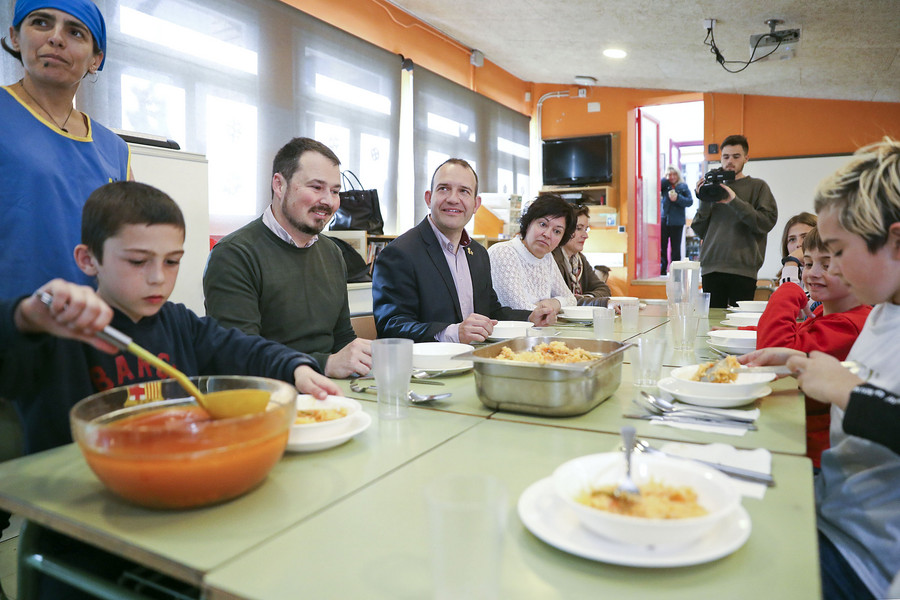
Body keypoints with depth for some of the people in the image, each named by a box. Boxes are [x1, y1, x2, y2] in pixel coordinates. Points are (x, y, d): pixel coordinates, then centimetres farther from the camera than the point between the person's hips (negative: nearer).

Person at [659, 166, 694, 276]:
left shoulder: (683, 187, 6)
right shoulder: (664, 186, 10)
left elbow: (690, 201, -1)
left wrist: (678, 198, -14)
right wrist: (666, 179, -6)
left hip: (677, 222, -1)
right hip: (663, 220, 1)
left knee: (676, 248, 2)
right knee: (662, 247, 1)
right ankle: (662, 271, 7)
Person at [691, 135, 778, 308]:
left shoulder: (758, 186, 10)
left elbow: (767, 222, -6)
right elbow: (699, 230, 12)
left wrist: (735, 201, -14)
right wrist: (704, 201, -1)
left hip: (743, 269, -2)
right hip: (711, 267, 3)